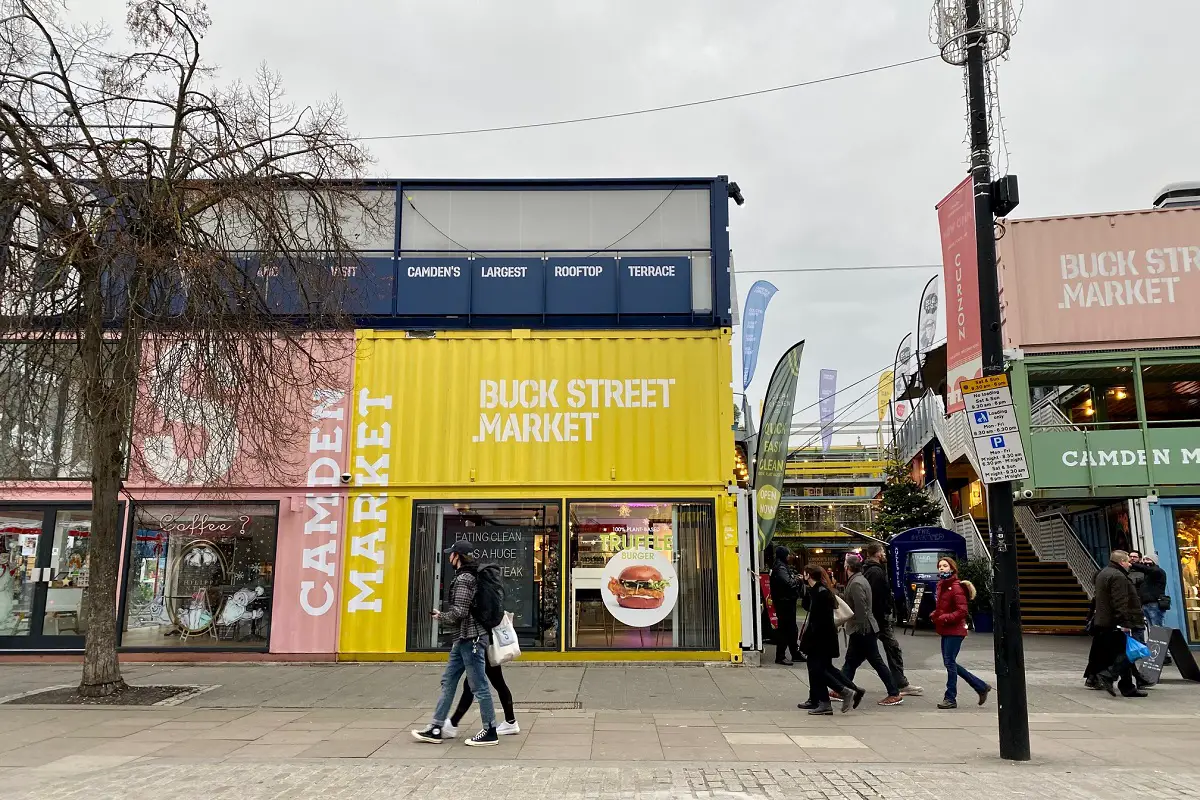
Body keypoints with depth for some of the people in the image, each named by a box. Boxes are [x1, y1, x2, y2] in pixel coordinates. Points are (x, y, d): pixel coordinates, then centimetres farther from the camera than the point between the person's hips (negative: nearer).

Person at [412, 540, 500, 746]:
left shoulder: (463, 579, -15)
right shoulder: (469, 576, 14)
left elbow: (459, 612, -21)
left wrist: (441, 617, -5)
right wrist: (444, 616, 15)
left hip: (470, 638, -11)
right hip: (464, 638, 11)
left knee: (479, 686, -3)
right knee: (448, 681, 13)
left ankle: (490, 732, 4)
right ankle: (436, 729, 17)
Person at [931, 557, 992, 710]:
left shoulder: (956, 587, -14)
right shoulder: (941, 585, 12)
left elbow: (962, 611, -18)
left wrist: (944, 618, -22)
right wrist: (934, 615, 7)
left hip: (955, 630, -9)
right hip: (945, 631, 9)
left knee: (949, 662, -5)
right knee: (950, 663, 12)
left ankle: (951, 698, 4)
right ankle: (981, 687, 24)